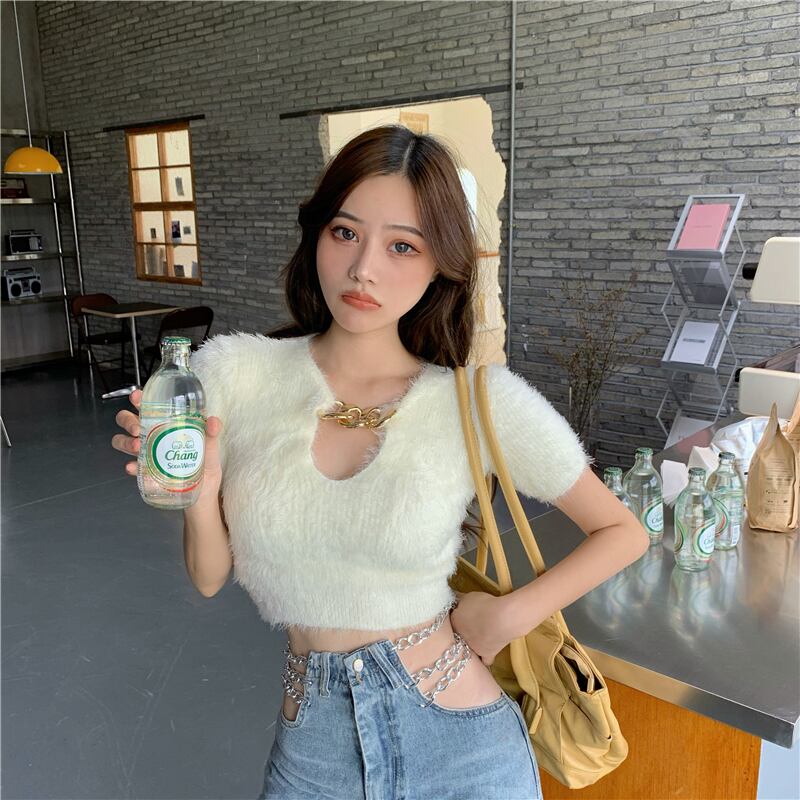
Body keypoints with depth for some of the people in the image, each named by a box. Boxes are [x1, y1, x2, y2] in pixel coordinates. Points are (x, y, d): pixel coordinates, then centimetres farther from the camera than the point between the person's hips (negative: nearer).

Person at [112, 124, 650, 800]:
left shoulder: (484, 401, -14)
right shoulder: (234, 373, -10)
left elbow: (623, 532, -1)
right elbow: (210, 578, -1)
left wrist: (511, 615, -12)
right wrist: (199, 495, -21)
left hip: (457, 743, -1)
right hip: (311, 744, 2)